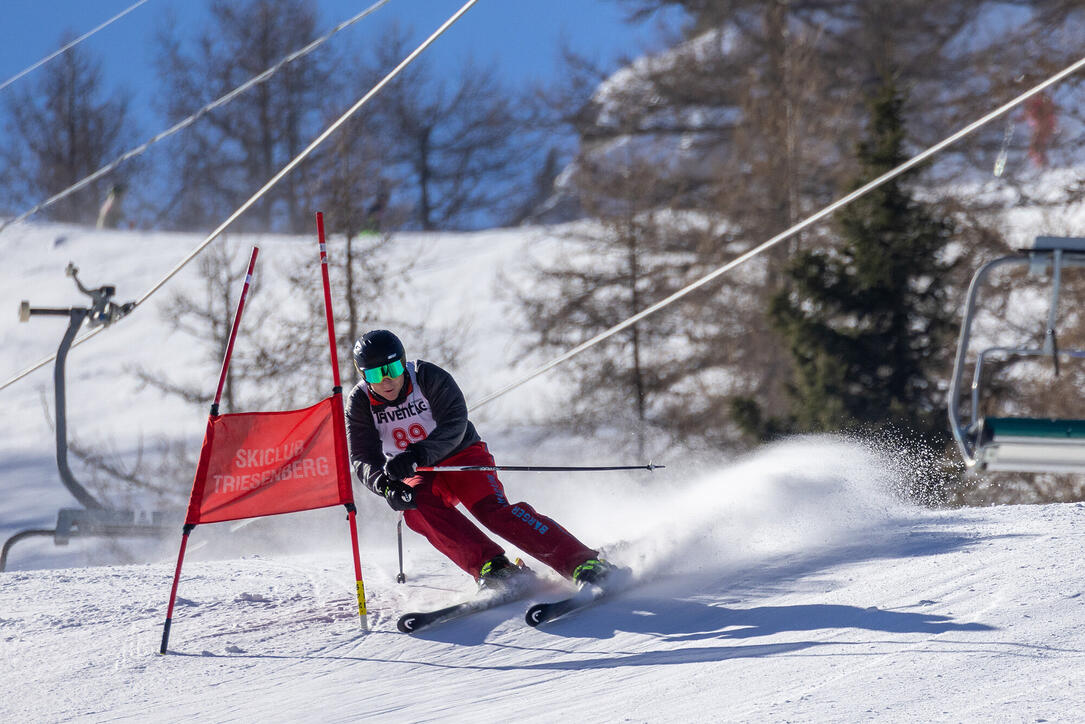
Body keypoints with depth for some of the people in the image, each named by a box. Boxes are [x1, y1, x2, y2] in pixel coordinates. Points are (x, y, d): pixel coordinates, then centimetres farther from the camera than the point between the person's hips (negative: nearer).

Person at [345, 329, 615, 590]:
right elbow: (363, 458, -13)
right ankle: (490, 567, -42)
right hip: (417, 477, 3)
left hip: (462, 457, -3)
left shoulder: (429, 377, -17)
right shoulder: (360, 403, -9)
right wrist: (386, 485, -36)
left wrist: (416, 454, -45)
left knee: (492, 509, -28)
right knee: (417, 507, -32)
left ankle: (584, 564, -35)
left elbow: (454, 426, -27)